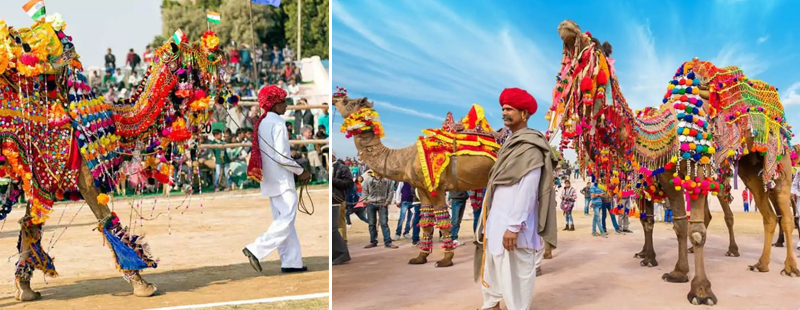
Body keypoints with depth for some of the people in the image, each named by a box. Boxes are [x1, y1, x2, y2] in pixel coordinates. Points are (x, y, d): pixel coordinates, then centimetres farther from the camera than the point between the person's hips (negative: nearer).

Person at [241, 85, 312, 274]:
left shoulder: (262, 123, 13)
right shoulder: (278, 124, -14)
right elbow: (281, 157, -20)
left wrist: (296, 171, 17)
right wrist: (301, 171, -7)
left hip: (270, 180, 9)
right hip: (282, 181, -9)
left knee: (282, 220, 10)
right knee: (287, 220, -6)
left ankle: (291, 262, 12)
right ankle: (256, 250, -12)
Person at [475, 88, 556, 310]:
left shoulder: (530, 147, -14)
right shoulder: (510, 143, 15)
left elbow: (527, 190, -21)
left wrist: (514, 226, -25)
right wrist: (487, 219, 16)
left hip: (514, 221, -10)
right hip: (496, 217, 10)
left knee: (516, 270, -3)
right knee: (491, 263, 19)